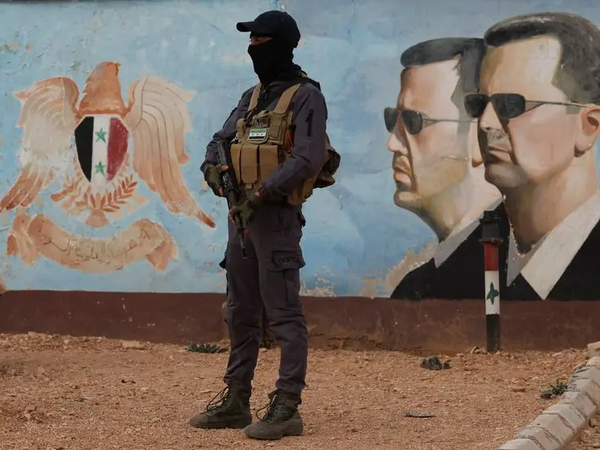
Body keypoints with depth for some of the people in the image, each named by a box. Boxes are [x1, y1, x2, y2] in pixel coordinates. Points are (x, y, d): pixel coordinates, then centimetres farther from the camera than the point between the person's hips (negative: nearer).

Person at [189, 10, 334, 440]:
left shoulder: (306, 97, -9)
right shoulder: (252, 96, 17)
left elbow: (308, 159, -19)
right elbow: (221, 140, 18)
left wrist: (261, 194, -22)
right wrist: (213, 166, -5)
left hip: (276, 215, -9)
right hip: (243, 212, 9)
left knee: (284, 312, -7)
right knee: (241, 312, 13)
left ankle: (287, 408, -6)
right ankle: (236, 400, 20)